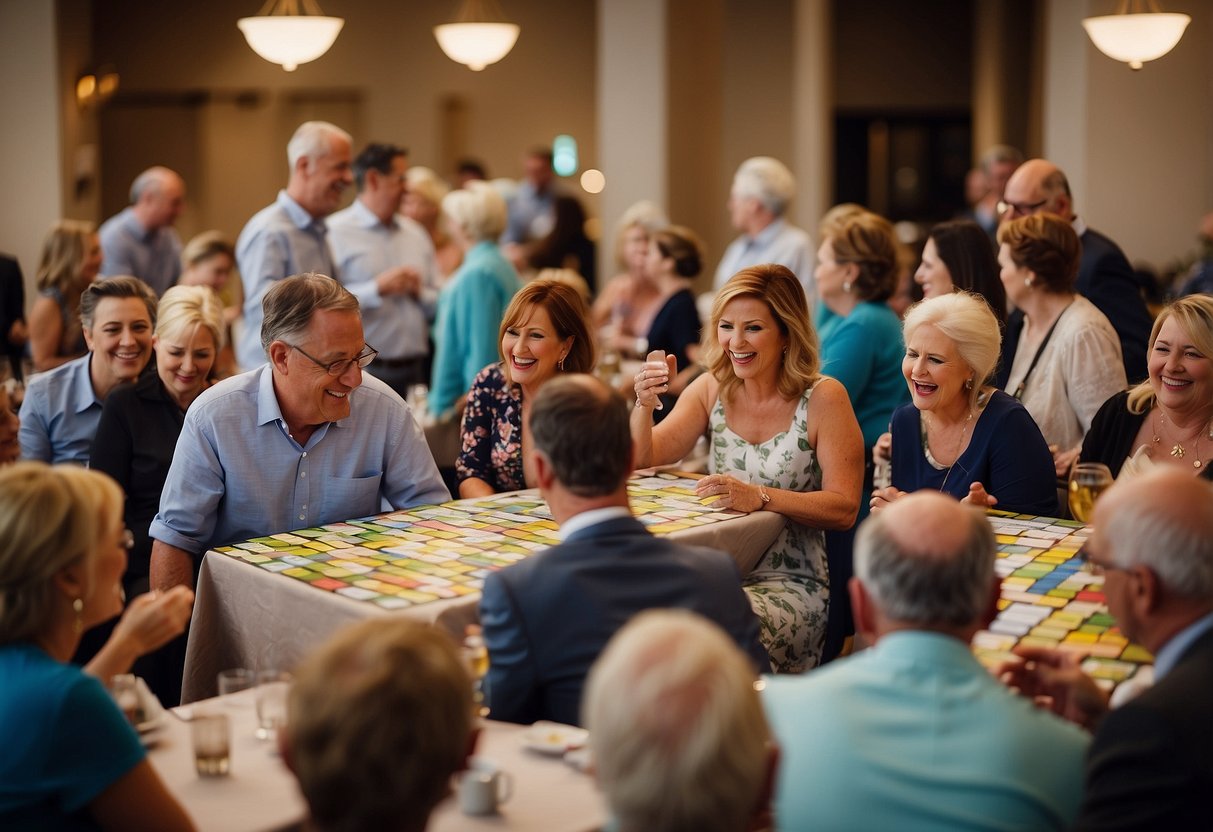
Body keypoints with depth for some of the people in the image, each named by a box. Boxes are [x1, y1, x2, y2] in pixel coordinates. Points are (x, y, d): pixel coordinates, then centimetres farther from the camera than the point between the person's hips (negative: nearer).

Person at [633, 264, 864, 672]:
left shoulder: (822, 398, -6)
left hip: (792, 585, -4)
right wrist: (645, 405, -16)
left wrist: (760, 497, -24)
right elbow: (644, 458, 3)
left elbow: (844, 509, -12)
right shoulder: (712, 389, 8)